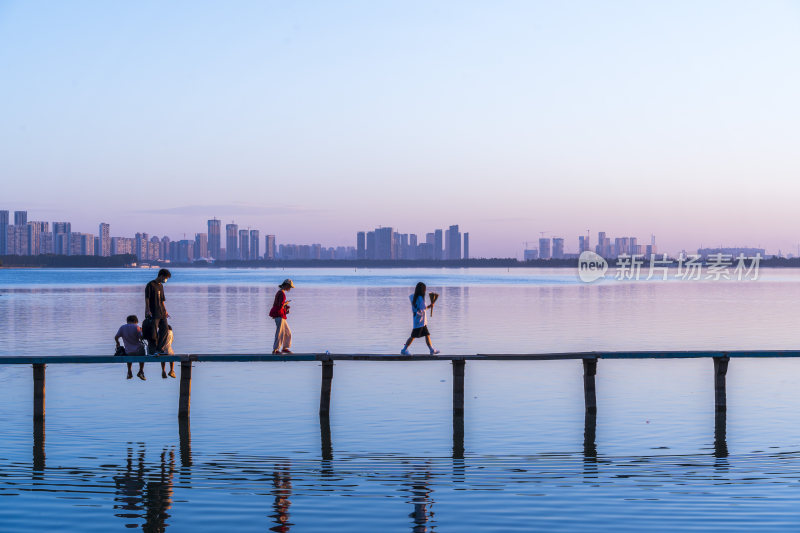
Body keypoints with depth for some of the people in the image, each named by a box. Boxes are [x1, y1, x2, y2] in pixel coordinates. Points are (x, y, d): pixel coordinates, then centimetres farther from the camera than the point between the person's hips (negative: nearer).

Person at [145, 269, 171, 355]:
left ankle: (159, 348, 11)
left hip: (161, 312, 8)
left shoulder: (161, 286, 18)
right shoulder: (150, 285, -6)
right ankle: (152, 350, -1)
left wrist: (165, 311, 17)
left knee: (165, 328, 3)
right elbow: (147, 298, -12)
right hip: (153, 312, -8)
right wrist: (148, 310, -20)